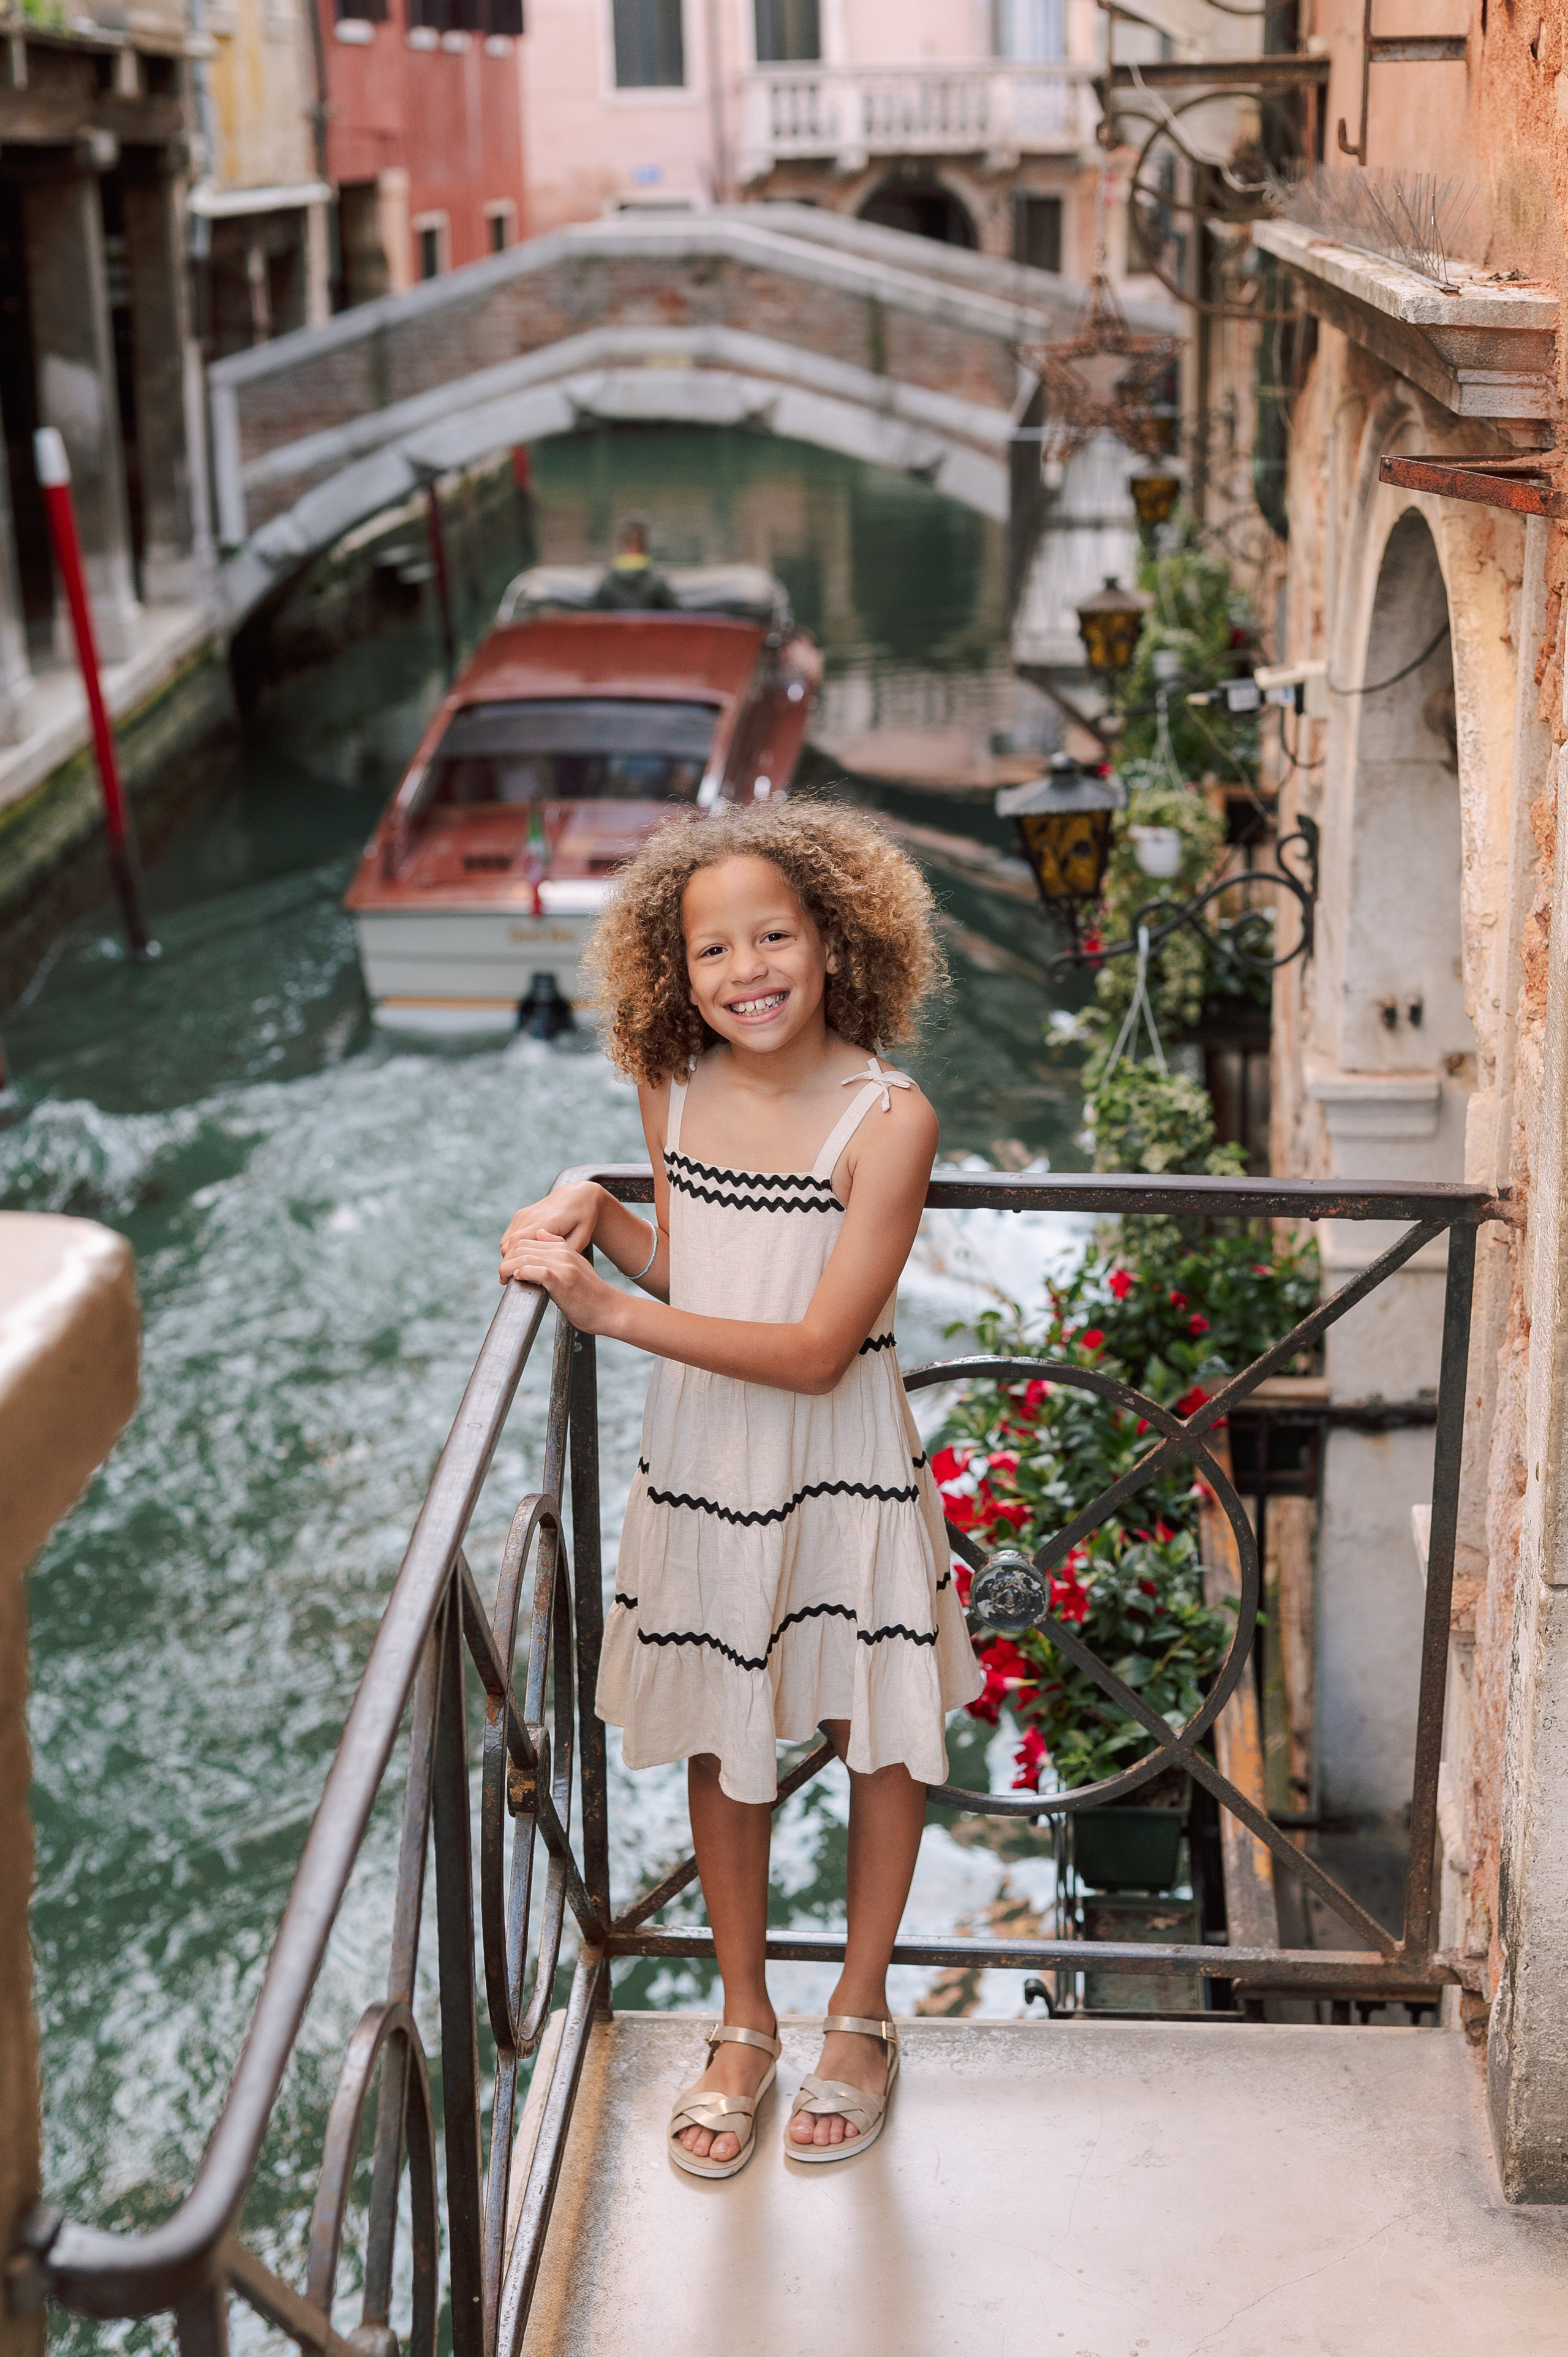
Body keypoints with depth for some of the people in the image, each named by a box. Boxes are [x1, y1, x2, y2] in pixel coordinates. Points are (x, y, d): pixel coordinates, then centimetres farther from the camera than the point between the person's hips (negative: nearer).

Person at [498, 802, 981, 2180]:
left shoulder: (886, 1117, -21)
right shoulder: (676, 1091, -5)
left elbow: (816, 1350, -24)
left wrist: (610, 1313, -25)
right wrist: (590, 1212, -9)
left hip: (842, 1467, -4)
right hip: (702, 1467, 4)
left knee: (876, 1734, 13)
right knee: (720, 1744, 16)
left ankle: (861, 2016, 36)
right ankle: (745, 2027, 36)